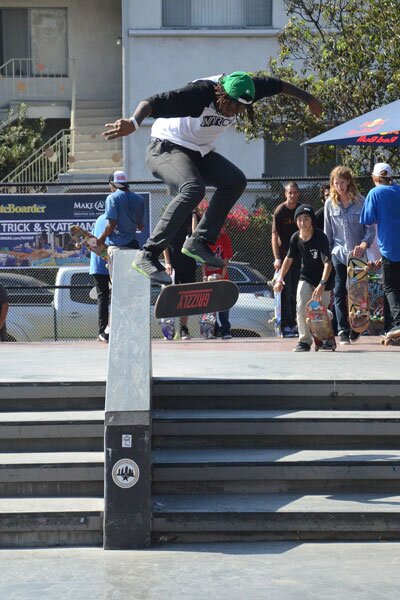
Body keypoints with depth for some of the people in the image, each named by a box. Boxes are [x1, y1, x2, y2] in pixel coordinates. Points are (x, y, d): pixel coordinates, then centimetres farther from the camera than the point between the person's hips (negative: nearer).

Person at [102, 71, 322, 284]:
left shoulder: (242, 92, -11)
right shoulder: (201, 92, -32)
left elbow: (277, 85, 8)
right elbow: (154, 103, -43)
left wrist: (308, 98, 21)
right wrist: (134, 122, -62)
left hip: (199, 153, 8)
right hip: (167, 147, -8)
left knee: (235, 180, -4)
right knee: (193, 189, -32)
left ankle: (199, 242, -2)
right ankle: (148, 256, -35)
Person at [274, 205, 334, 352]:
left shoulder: (320, 237, -25)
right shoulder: (295, 238, -9)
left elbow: (327, 263, -32)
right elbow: (289, 258, 8)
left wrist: (322, 284, -44)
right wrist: (280, 279, 1)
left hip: (324, 279, -4)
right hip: (306, 277, 4)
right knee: (301, 308, -13)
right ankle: (304, 341, -4)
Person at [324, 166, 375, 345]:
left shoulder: (360, 202, -4)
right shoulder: (330, 203, 3)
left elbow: (371, 228, -2)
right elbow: (327, 231, 10)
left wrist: (364, 244, -19)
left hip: (357, 254, -1)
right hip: (338, 254, 1)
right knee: (339, 293, -6)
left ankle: (355, 329, 19)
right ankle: (343, 330, -6)